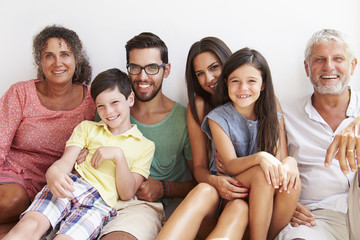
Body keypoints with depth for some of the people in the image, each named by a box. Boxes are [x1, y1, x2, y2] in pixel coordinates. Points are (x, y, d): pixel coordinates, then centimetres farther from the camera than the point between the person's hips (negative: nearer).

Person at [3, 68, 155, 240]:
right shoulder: (86, 128, 24)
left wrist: (119, 155, -7)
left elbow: (127, 194, 7)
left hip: (101, 203, -2)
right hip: (69, 185, 2)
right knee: (28, 225, -29)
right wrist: (53, 172, -18)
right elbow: (66, 161, 7)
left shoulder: (145, 146, 14)